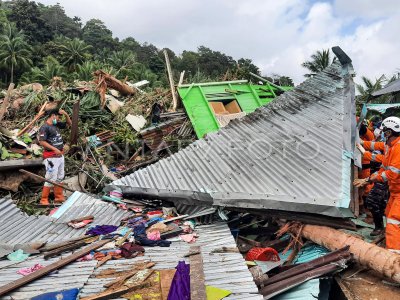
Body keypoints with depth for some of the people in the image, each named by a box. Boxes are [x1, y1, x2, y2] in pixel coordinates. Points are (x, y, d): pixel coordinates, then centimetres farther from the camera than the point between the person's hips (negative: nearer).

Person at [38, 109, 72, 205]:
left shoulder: (56, 124, 12)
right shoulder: (44, 127, -13)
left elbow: (69, 123, 22)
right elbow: (42, 142, -21)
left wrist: (66, 114, 4)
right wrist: (55, 149, -24)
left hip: (60, 155, 9)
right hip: (51, 157, -9)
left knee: (60, 177, 15)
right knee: (51, 178, -7)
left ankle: (59, 197, 27)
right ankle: (44, 200, 4)